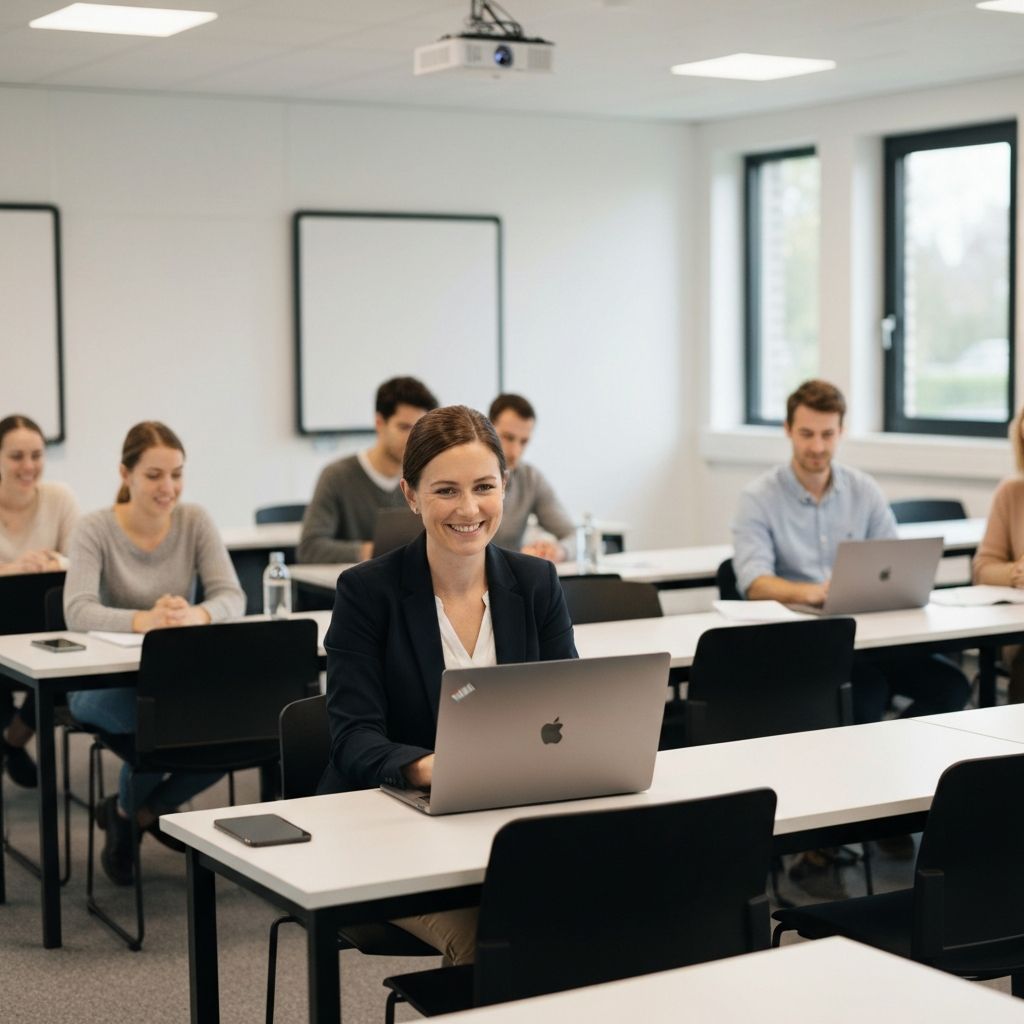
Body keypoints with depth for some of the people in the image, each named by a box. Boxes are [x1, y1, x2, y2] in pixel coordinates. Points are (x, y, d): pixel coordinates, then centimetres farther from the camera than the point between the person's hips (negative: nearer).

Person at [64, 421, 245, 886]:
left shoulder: (195, 521, -3)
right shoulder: (96, 528, -11)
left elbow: (232, 597, -13)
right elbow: (77, 610, -25)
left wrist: (197, 615, -37)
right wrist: (145, 620, -44)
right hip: (104, 681, -4)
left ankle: (140, 811, 5)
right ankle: (127, 812, 1)